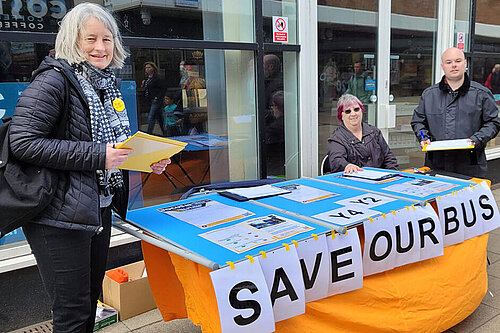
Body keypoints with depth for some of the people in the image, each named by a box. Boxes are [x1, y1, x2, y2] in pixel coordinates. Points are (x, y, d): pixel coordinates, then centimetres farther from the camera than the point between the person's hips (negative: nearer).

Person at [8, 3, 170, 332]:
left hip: (99, 210, 8)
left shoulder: (107, 84, 13)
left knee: (91, 302, 20)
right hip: (61, 215, -8)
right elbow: (23, 142, -22)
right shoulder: (55, 79, -12)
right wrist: (97, 156, -25)